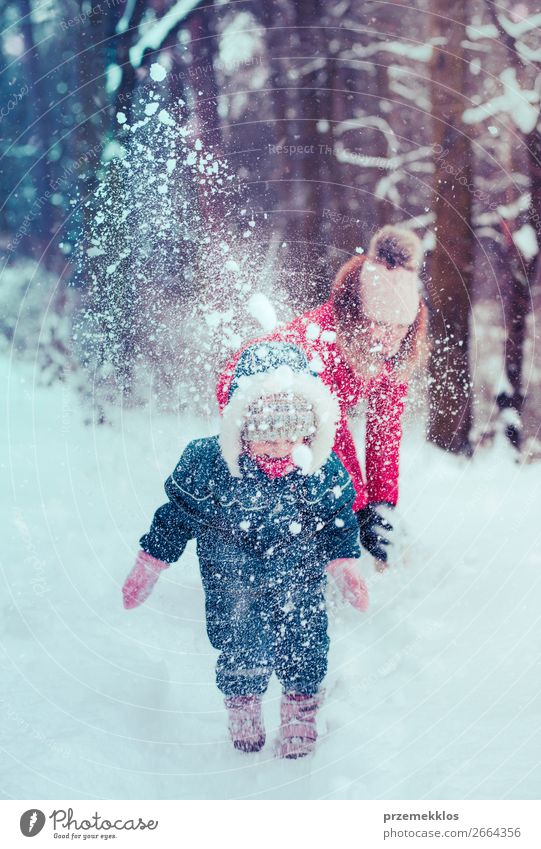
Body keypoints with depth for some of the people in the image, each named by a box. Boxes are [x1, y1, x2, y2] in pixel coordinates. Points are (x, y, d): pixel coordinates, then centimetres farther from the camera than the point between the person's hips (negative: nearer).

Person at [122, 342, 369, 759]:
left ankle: (301, 708, 36)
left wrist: (344, 564, -7)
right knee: (242, 648, 5)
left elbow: (338, 520, -1)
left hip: (299, 579, 1)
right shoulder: (205, 464, -25)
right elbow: (176, 517, -9)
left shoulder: (321, 470, -21)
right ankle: (243, 706, 37)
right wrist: (149, 565, -4)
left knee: (304, 646, 6)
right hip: (231, 581, -1)